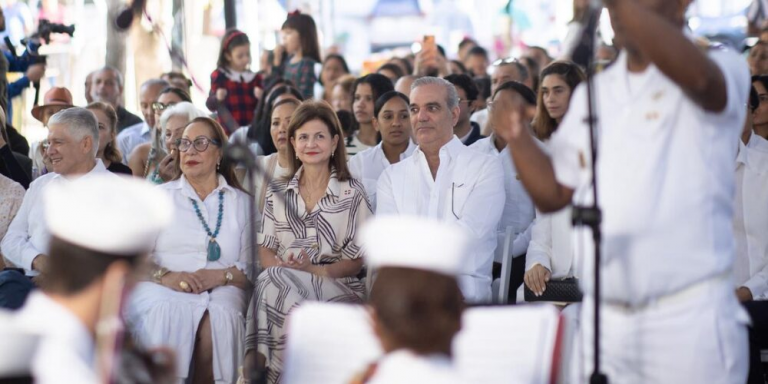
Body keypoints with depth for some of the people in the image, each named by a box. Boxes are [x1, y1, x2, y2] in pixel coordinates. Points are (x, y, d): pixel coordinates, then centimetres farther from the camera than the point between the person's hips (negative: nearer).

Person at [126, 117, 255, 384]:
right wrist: (167, 277, -12)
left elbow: (251, 268, 11)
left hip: (221, 291, 0)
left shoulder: (242, 203, 20)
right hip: (162, 290, 0)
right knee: (167, 310, -36)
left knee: (219, 314, -36)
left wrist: (219, 275, -10)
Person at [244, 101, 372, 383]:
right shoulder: (278, 193, 18)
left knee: (274, 284, -34)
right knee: (273, 281, -36)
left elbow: (356, 260, 4)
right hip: (283, 281, 2)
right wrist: (283, 268, -12)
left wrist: (316, 270, -14)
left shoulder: (352, 193, 8)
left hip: (336, 288, -2)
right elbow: (266, 250, 12)